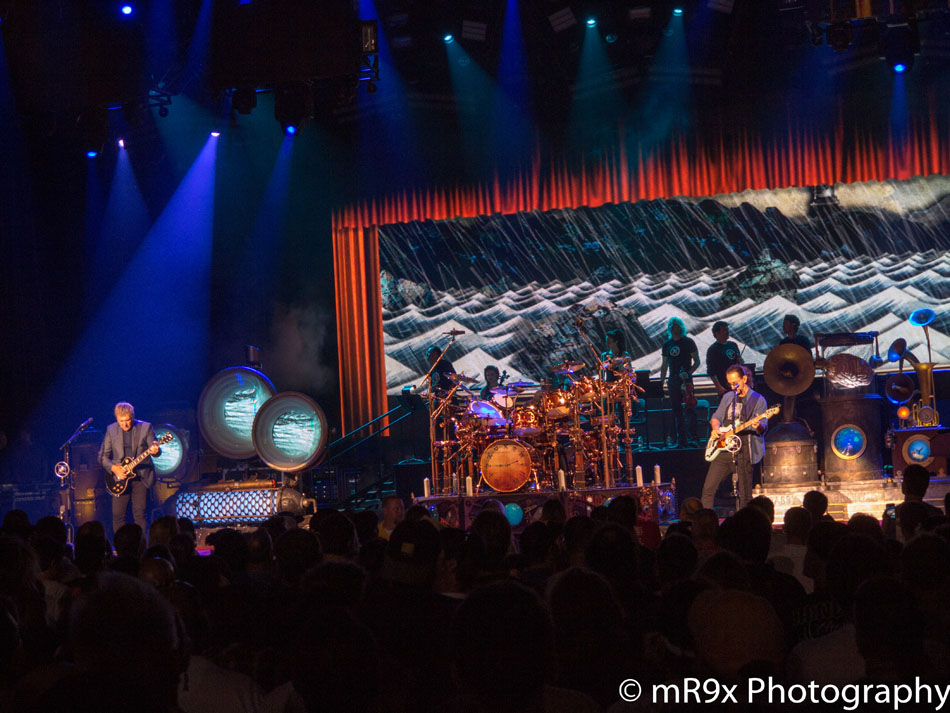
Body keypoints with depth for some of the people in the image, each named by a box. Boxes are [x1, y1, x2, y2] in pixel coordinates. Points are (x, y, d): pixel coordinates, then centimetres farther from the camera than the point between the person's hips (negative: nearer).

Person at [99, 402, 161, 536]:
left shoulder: (145, 427, -1)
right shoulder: (111, 430, 4)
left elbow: (154, 450, -4)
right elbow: (102, 456, 8)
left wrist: (155, 451, -28)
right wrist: (113, 467, -10)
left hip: (141, 477, -2)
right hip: (120, 479, 2)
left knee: (139, 514, -5)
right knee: (118, 515, -1)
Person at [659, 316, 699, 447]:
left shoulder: (688, 342, 1)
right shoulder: (667, 344, 13)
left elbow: (697, 361, 0)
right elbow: (664, 365, 17)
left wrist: (688, 373, -16)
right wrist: (661, 382, 9)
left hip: (686, 379, -4)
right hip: (673, 381, 4)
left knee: (690, 408, -11)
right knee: (676, 410, 4)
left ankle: (691, 438, -11)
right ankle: (681, 439, 6)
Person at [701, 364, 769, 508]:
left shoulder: (758, 400, 1)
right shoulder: (728, 397, 16)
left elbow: (763, 428, -5)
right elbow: (716, 417, 24)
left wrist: (759, 425, -29)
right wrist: (715, 428, 2)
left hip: (743, 450, -5)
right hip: (723, 449, 5)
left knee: (745, 495, -5)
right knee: (708, 489, -1)